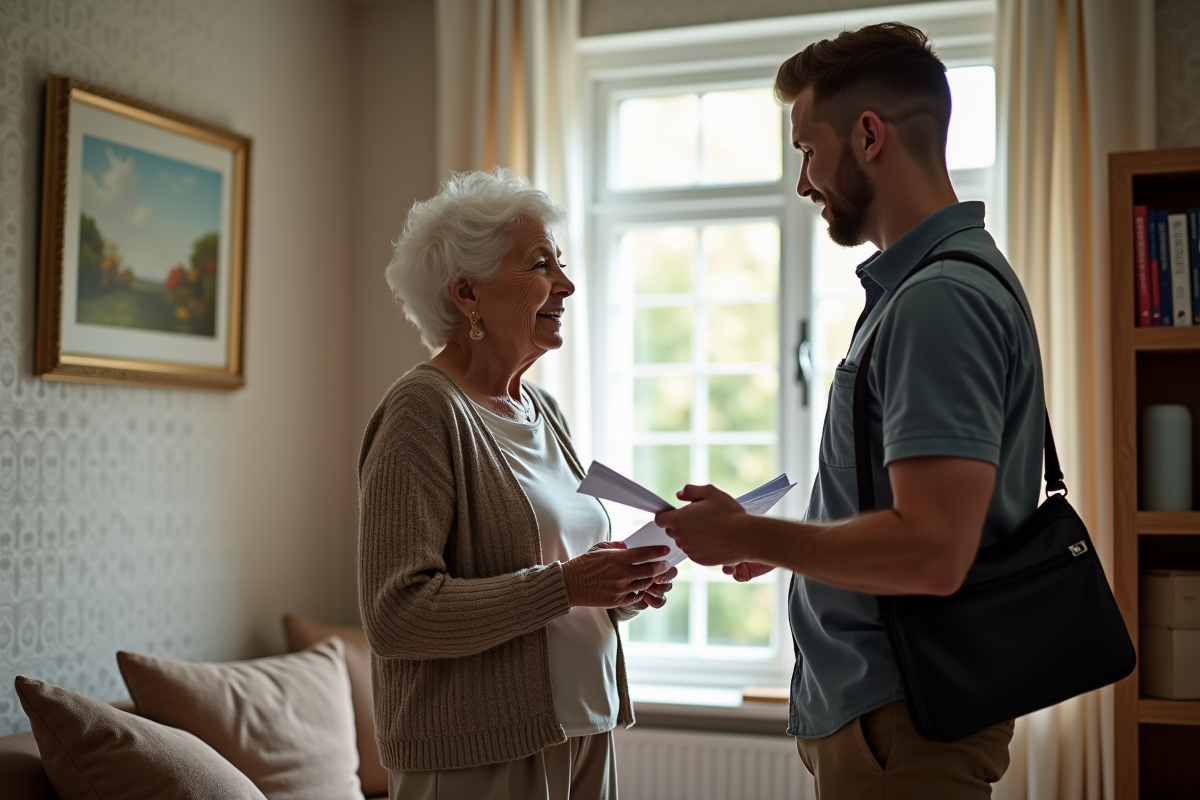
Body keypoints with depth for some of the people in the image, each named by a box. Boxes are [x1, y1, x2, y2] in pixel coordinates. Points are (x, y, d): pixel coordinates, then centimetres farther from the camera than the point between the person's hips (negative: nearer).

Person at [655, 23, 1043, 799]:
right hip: (870, 701, 9)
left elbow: (931, 553, -28)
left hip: (898, 724, -9)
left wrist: (751, 537, -16)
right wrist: (781, 543, 12)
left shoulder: (939, 299, -22)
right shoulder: (914, 284, 11)